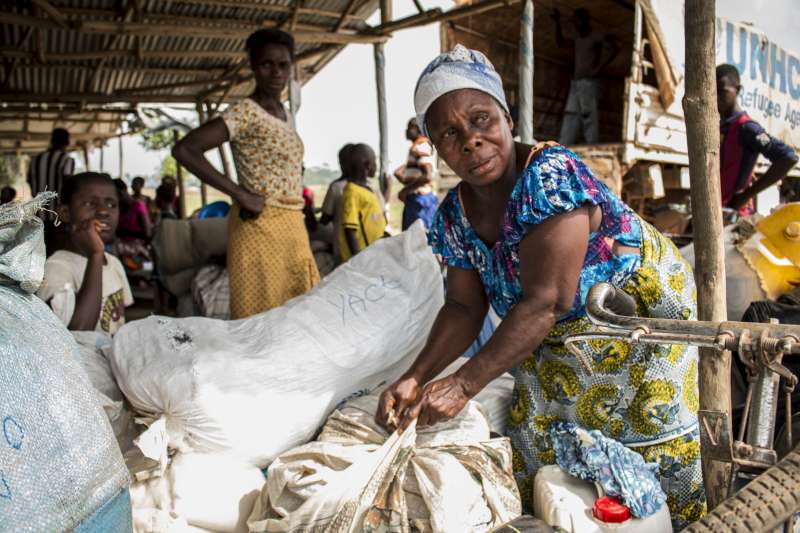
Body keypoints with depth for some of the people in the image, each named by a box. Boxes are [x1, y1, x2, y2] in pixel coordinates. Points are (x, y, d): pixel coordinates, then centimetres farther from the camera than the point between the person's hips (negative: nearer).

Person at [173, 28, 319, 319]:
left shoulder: (285, 113, 14)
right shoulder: (245, 112, -11)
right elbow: (184, 149, -21)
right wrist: (240, 194, -20)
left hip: (292, 226, 8)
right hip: (260, 227, -8)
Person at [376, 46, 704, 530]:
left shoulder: (550, 175, -32)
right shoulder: (453, 218, -9)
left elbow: (545, 302, -34)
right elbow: (464, 309, -4)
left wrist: (463, 384, -34)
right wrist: (416, 378, -19)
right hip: (557, 340, 6)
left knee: (649, 444, 2)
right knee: (541, 444, 10)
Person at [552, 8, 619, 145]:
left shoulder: (596, 36, -2)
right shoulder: (577, 40, 20)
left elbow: (615, 48, -15)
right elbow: (560, 43, 32)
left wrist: (599, 68, -18)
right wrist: (557, 23, 21)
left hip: (589, 83, -8)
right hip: (575, 83, 8)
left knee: (589, 119, -14)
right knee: (570, 118, -2)